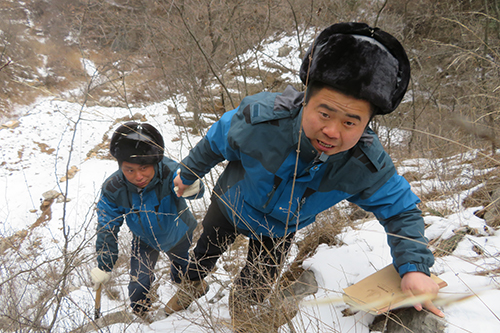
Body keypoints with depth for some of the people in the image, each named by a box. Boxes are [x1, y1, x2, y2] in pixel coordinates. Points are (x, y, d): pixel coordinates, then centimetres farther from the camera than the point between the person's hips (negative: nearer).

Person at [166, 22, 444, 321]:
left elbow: (401, 210, -17)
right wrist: (187, 175, 0)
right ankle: (190, 287, 65)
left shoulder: (368, 166, -35)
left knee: (257, 288, 20)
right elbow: (215, 143, -19)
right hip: (231, 206, 0)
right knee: (206, 252, 27)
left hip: (279, 232, 1)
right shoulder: (261, 117, -41)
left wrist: (415, 266, -34)